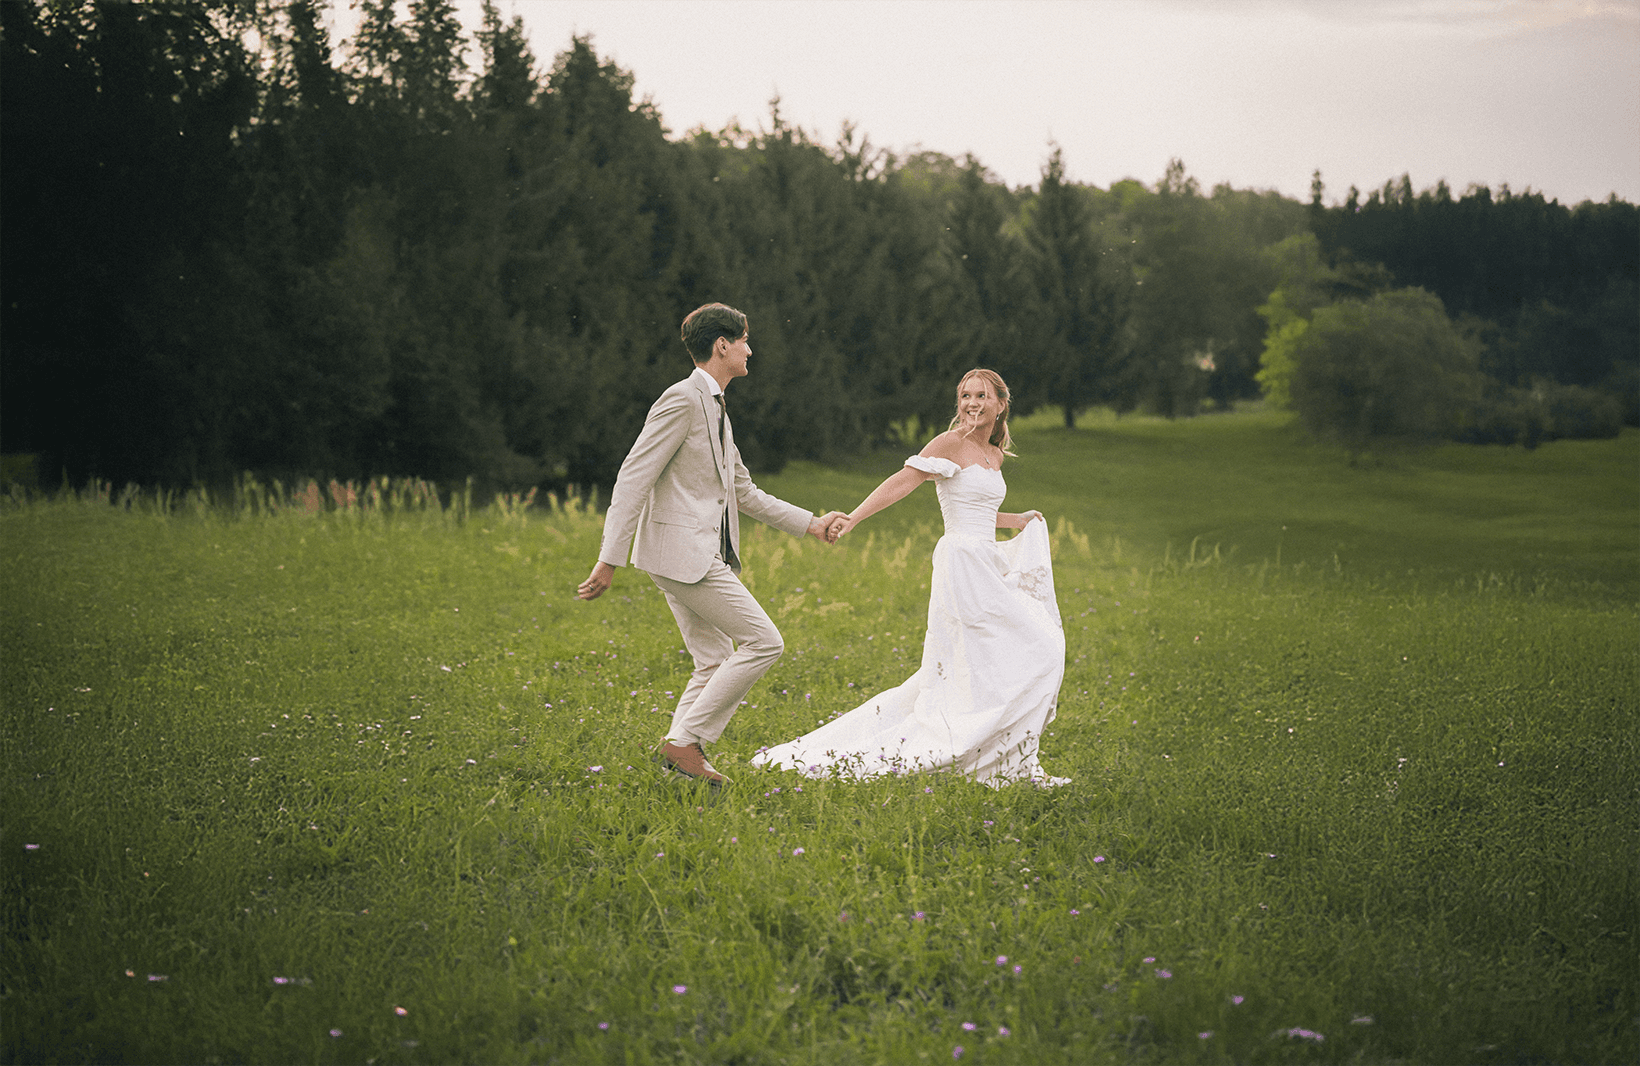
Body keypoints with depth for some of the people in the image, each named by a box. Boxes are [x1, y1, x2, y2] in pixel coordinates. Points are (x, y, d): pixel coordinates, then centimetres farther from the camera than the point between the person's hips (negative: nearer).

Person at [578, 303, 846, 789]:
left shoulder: (714, 408, 19)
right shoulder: (682, 400, -12)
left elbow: (744, 493, 27)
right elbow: (632, 480, -16)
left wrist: (810, 523, 23)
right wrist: (609, 562, -19)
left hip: (704, 555, 10)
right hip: (683, 552, -10)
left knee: (714, 664, 9)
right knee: (763, 641, -10)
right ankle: (686, 740, -7)